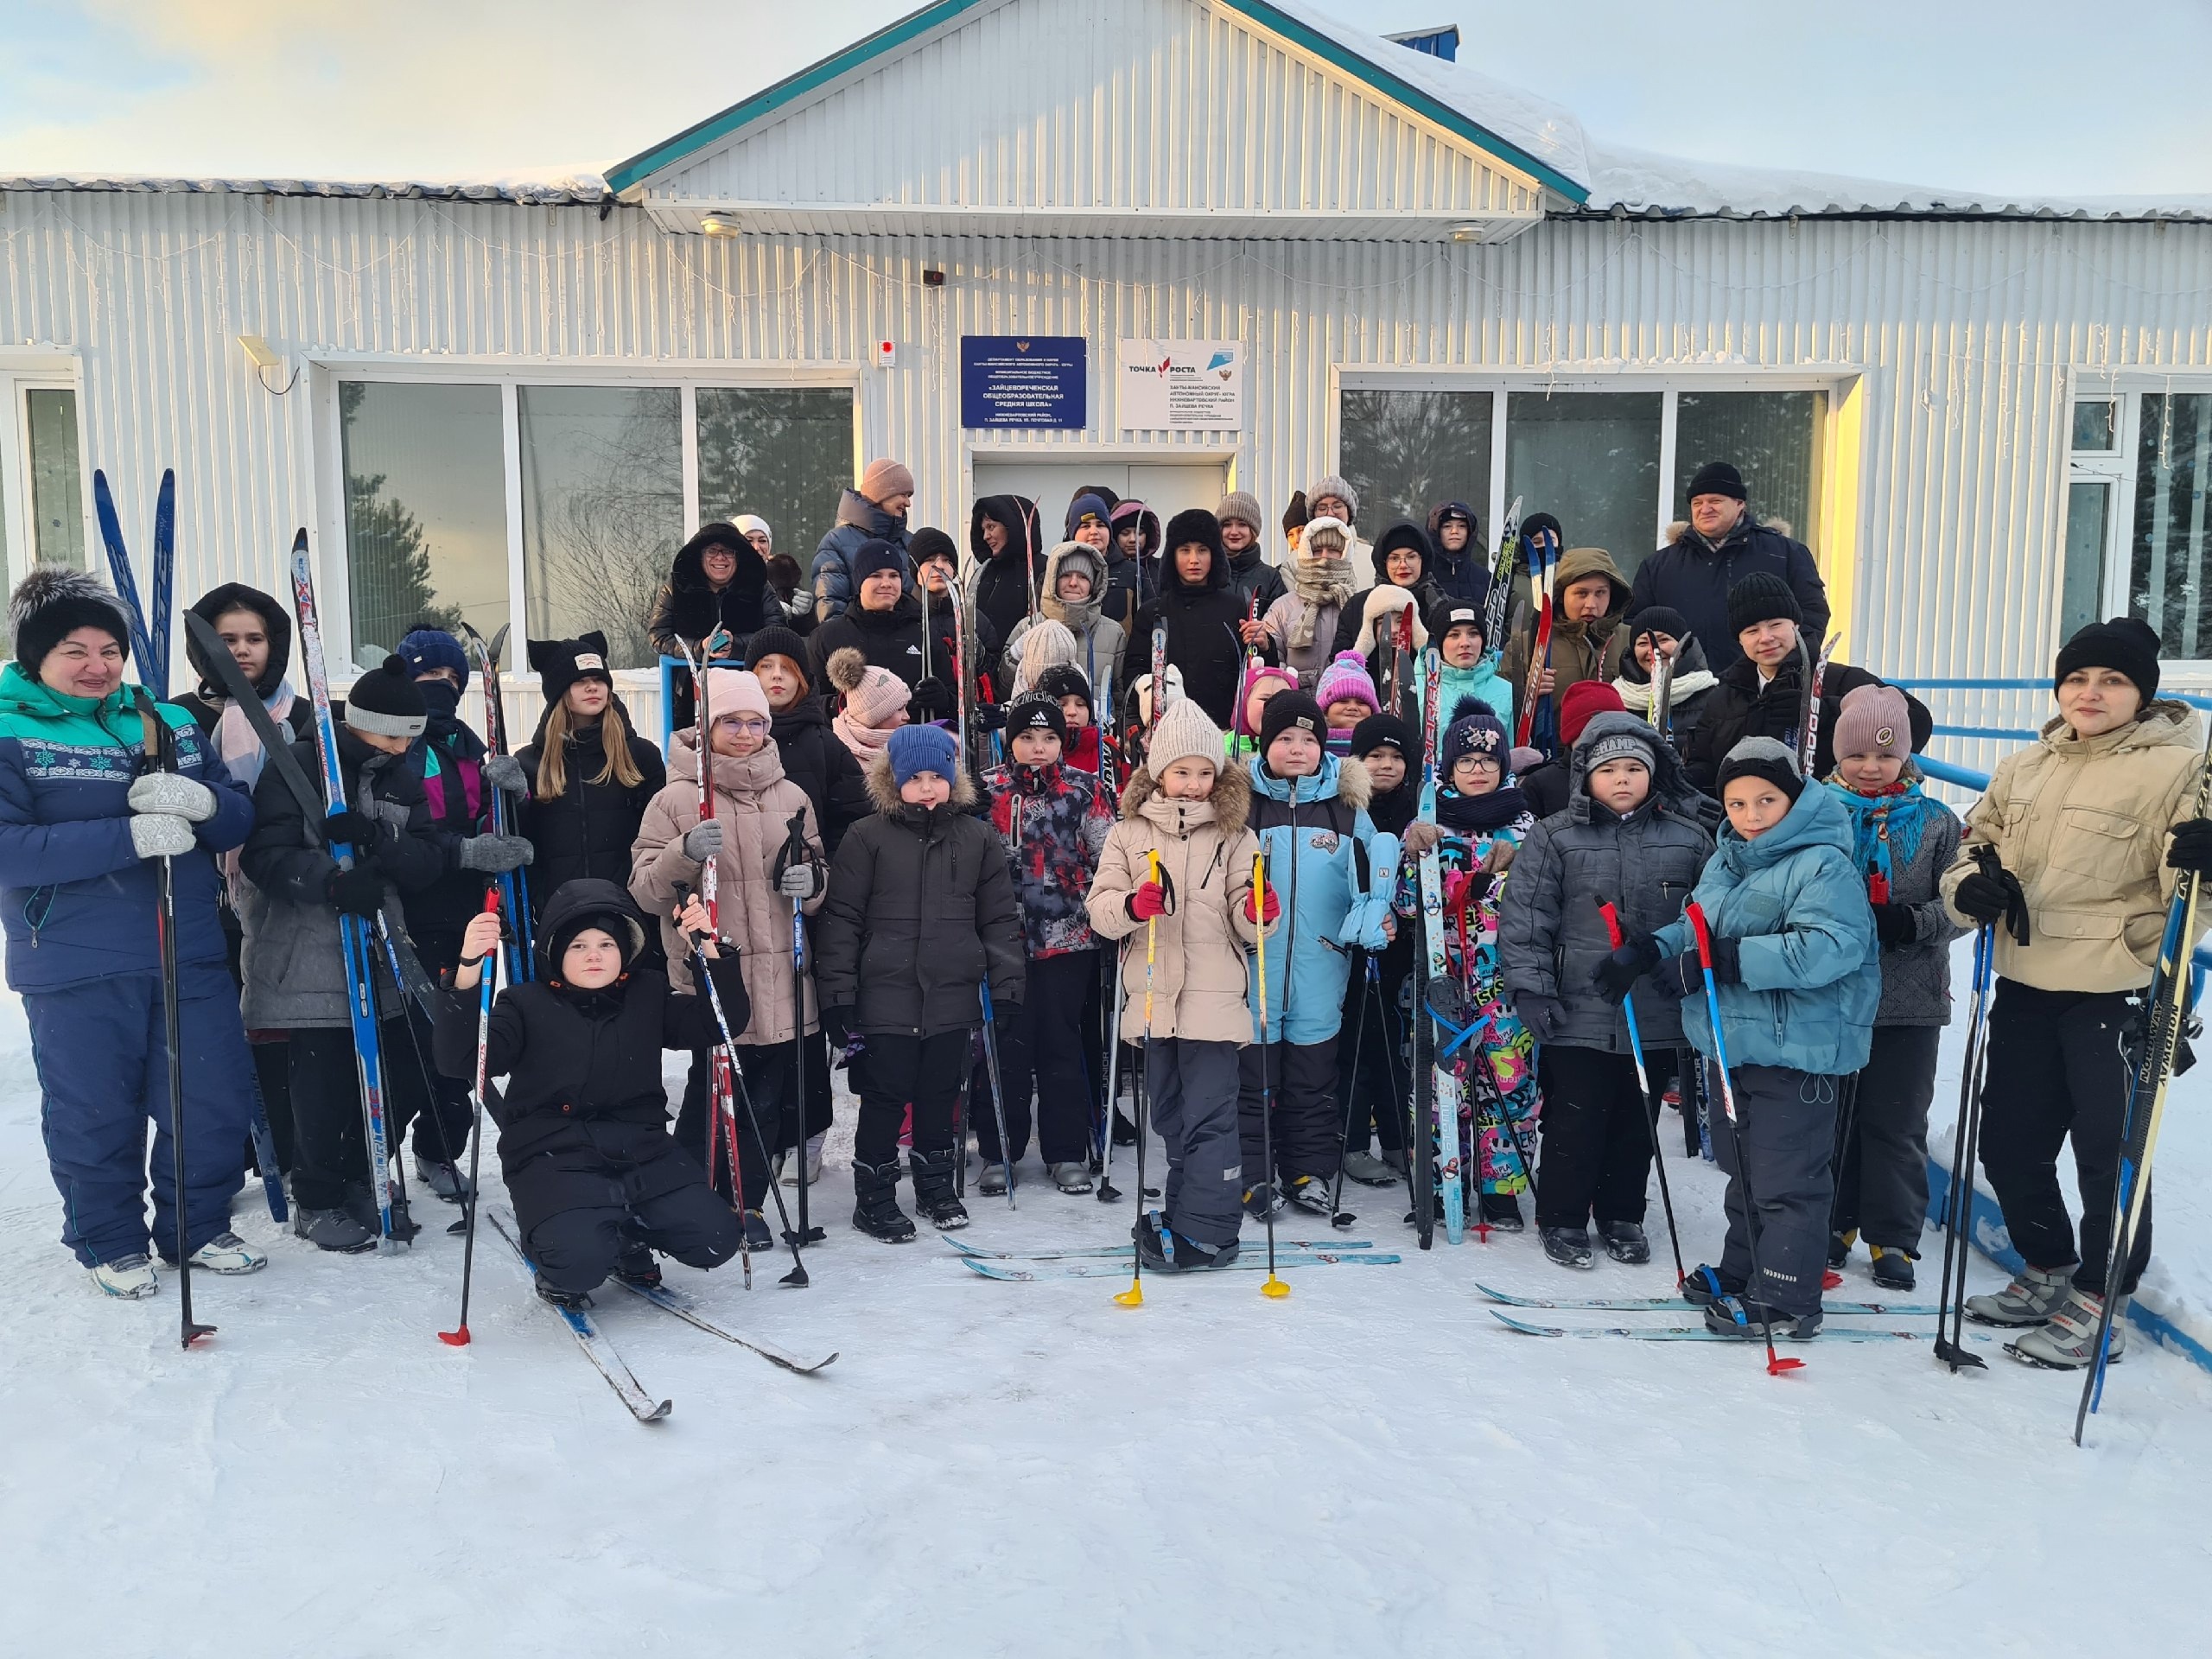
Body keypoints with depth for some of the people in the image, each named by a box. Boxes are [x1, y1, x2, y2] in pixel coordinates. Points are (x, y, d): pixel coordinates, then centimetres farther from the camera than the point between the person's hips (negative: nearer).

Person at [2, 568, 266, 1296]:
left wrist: (202, 801, -16)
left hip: (191, 957, 4)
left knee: (217, 1099, 10)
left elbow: (239, 818, 8)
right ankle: (110, 1242, 29)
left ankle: (198, 1227, 30)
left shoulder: (170, 722, 9)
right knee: (96, 1115, 8)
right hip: (76, 971, -4)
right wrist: (130, 836, -27)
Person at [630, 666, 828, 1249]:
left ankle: (747, 1204, 23)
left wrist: (811, 882, -2)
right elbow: (646, 891, -5)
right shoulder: (676, 797, -1)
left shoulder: (792, 797, 10)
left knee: (768, 1097, 7)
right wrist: (685, 853, -24)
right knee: (713, 1089, -1)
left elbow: (817, 871, 21)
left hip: (780, 977, 4)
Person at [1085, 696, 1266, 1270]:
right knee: (1169, 1113, 15)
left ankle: (1204, 1232, 1)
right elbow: (1099, 908, -1)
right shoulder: (1129, 834, 6)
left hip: (1215, 993, -3)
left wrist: (1257, 913, -24)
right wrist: (1131, 905, -22)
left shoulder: (1235, 836, 3)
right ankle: (1185, 1214, 28)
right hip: (1152, 993, 3)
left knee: (1209, 1115, -5)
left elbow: (1244, 920, -1)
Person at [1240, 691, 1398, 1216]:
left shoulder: (1346, 807, 5)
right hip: (1254, 968, -2)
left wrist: (1374, 917, -5)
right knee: (1253, 1074, 5)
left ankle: (1309, 1171, 23)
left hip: (1321, 970, 2)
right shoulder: (1241, 803, -1)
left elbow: (1372, 874, 12)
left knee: (1314, 1076, 11)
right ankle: (1253, 1174, 15)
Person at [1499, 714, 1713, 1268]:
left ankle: (1622, 1216, 31)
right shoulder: (1555, 838, -3)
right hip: (1577, 1015, -3)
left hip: (1656, 1015, 3)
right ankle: (1562, 1218, 21)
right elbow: (1525, 917, -4)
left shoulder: (1689, 840, 5)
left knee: (1637, 1122, 14)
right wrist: (1530, 988, -11)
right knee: (1575, 1119, 4)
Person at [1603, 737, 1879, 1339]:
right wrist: (1649, 951, 0)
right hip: (1732, 1042, 9)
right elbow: (1699, 928, 20)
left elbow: (1830, 947, -29)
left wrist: (1726, 961, -30)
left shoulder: (1823, 865, -17)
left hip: (1795, 1049, -9)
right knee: (1743, 1170, 21)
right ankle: (1740, 1275, 35)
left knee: (1788, 1180, 0)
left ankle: (1785, 1301, 11)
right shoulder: (1724, 862, 11)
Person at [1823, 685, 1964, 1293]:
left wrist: (1914, 922, -18)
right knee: (1831, 1114, 11)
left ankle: (1894, 1237, 19)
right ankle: (1833, 1221, 27)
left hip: (1910, 1001, 0)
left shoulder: (1937, 824, 2)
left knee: (1895, 1122, 6)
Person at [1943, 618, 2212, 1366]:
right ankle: (2048, 1273, 36)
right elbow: (1975, 844, 16)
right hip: (2025, 989, 6)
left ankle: (2100, 1304, 19)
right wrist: (1971, 885, -7)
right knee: (2010, 1144, 15)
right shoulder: (2024, 768, 10)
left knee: (2108, 1155, 1)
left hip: (2116, 995, -6)